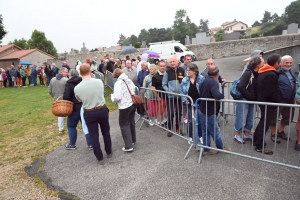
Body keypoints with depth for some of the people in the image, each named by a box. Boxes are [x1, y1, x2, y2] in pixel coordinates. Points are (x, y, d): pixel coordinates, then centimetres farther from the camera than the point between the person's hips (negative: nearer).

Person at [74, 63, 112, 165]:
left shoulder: (77, 88, -13)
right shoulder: (99, 82, -11)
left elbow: (80, 100, 6)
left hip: (89, 113, -1)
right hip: (102, 110, 2)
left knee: (94, 136, 12)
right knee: (106, 132, 20)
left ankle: (100, 158, 23)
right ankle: (109, 153, 37)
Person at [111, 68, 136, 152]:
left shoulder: (118, 83, -18)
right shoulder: (129, 80, 2)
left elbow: (117, 97, -22)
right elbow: (134, 88, 16)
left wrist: (112, 96, -2)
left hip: (125, 106, -7)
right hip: (133, 103, 7)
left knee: (124, 124, 3)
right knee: (131, 121, 21)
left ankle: (128, 146, 4)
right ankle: (133, 139, 37)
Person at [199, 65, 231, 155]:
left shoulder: (204, 80, 5)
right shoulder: (213, 83, -21)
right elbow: (217, 95, -36)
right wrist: (222, 95, -16)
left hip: (202, 110, 8)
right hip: (209, 112, -8)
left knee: (205, 131, 16)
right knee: (215, 131, 12)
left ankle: (206, 149, 27)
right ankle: (221, 147, 31)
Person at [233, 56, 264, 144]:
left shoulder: (257, 74, 6)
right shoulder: (248, 73, -17)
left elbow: (256, 88, 12)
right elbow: (241, 87, -25)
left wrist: (255, 98, -4)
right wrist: (250, 97, -17)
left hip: (251, 100, 8)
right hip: (243, 100, -8)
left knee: (250, 119, 16)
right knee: (241, 118, 2)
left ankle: (247, 135, 30)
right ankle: (237, 135, 18)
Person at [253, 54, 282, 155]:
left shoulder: (263, 72, 8)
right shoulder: (271, 75, -23)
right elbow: (271, 93, -26)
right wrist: (278, 100, -10)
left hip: (262, 100, 10)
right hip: (268, 102, -10)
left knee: (263, 121, 21)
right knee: (265, 123, -1)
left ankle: (256, 140, 32)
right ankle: (259, 146, 9)